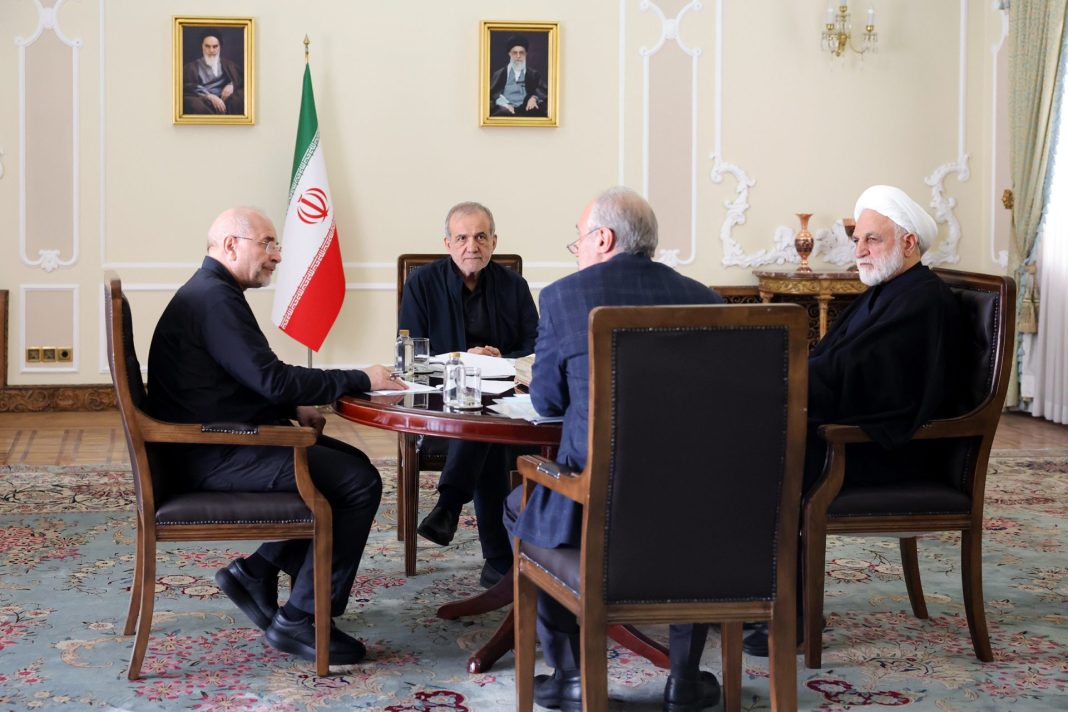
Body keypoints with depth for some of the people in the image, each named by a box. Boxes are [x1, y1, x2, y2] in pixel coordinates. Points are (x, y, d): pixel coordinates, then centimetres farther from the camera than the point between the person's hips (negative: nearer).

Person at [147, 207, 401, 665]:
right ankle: (300, 619, -9)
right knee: (359, 482, -15)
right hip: (215, 456, -11)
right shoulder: (215, 298, -17)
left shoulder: (209, 292, 17)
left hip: (223, 442, 11)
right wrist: (362, 379, -16)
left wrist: (292, 408, 6)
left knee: (351, 463, 13)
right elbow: (273, 379, -22)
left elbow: (253, 381, 24)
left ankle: (257, 571, 11)